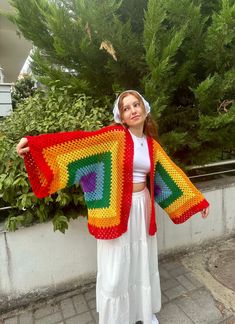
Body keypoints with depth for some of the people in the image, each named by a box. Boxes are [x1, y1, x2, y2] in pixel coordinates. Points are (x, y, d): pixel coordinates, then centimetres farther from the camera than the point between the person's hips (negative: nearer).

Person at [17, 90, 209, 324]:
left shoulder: (152, 144, 5)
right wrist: (35, 144, -35)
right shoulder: (115, 136, -10)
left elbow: (173, 173, 9)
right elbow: (80, 141, -23)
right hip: (118, 209, -4)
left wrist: (199, 200, 12)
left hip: (142, 207, 5)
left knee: (143, 262, 20)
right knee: (115, 269, 8)